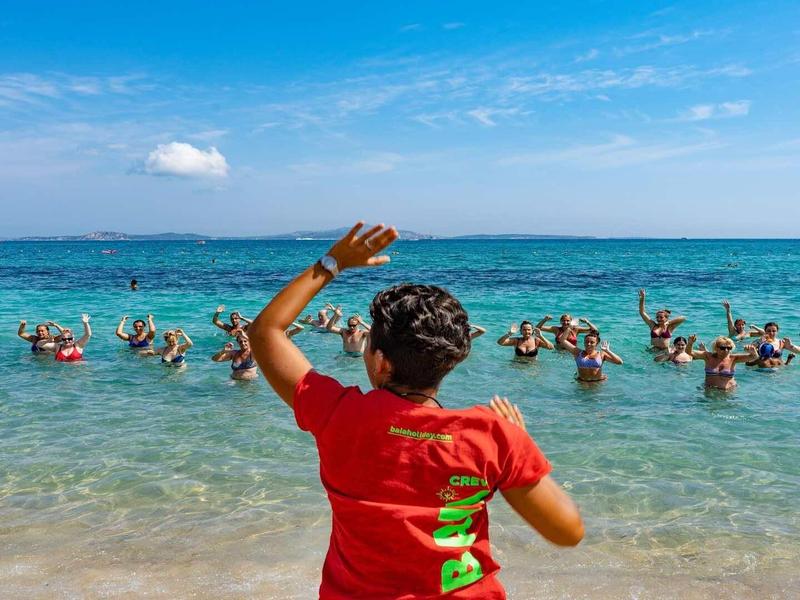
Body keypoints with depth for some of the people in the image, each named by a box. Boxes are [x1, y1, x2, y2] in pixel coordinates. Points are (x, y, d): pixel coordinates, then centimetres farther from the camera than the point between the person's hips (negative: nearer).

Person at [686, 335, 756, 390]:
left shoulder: (733, 358, -2)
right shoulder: (709, 357, -3)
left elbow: (753, 356, -9)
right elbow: (689, 352, -9)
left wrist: (752, 351, -32)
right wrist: (690, 343, -30)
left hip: (728, 390, 1)